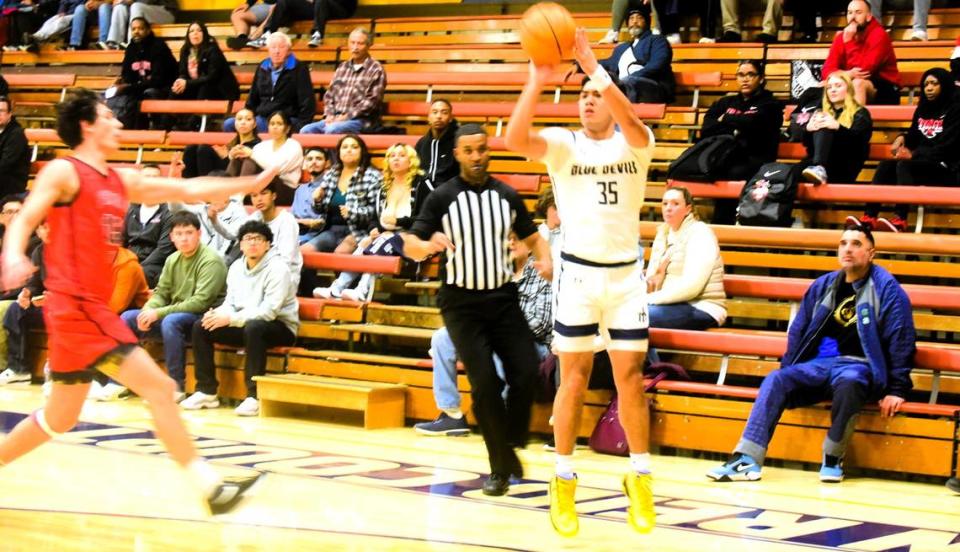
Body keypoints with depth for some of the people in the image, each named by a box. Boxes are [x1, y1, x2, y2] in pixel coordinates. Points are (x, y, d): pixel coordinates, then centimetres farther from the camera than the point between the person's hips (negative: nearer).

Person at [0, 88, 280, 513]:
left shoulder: (121, 182, 16)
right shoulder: (64, 171, -5)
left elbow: (187, 190, 18)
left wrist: (253, 183, 15)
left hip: (91, 306, 9)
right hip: (75, 304, -9)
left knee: (61, 416, 16)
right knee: (158, 388, -12)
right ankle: (209, 486, -11)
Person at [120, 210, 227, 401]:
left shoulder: (211, 261, -14)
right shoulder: (173, 260, 9)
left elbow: (200, 302, -21)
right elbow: (161, 293, 11)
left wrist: (159, 313, -22)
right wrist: (148, 311, -14)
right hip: (176, 313, 8)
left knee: (171, 321, -36)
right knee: (127, 318, -1)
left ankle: (177, 385, -28)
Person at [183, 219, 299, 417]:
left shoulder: (277, 268, -17)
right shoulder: (236, 267, 6)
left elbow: (268, 312, -25)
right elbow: (230, 303, 8)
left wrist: (231, 319, -28)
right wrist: (218, 314, -17)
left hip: (280, 327, -7)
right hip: (244, 324, 7)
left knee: (253, 327, -39)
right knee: (201, 327, -7)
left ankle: (254, 396, -36)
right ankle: (207, 392, -4)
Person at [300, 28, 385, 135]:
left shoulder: (376, 69, 0)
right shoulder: (342, 67, 18)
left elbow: (372, 101, -9)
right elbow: (329, 95, 19)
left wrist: (346, 116, -14)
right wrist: (330, 115, -1)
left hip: (361, 120, -6)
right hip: (336, 119, 6)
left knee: (332, 130, -35)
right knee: (306, 130, -19)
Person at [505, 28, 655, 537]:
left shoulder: (635, 144, -1)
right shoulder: (562, 145, 0)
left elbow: (631, 123, -25)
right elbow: (514, 138, -19)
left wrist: (592, 64, -32)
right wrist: (538, 79, -27)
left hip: (625, 274, 0)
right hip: (578, 272, 0)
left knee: (629, 376, 3)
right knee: (574, 377, 3)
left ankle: (640, 477, 15)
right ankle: (563, 481, 10)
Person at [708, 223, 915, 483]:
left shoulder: (885, 287, -2)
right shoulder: (824, 285, 15)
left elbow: (900, 339, -5)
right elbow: (798, 330, 22)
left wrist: (896, 390, -9)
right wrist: (787, 369, 15)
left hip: (858, 366, -5)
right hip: (819, 364, 5)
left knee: (848, 383, -40)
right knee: (775, 380, -23)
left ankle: (833, 458, -20)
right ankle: (748, 459, -33)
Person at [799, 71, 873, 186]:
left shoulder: (860, 114, 13)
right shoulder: (821, 113, 27)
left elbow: (859, 141, -7)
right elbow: (807, 143, 14)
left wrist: (838, 127, -25)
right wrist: (808, 129, -11)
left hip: (845, 168, -4)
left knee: (824, 128, -29)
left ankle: (819, 169, -56)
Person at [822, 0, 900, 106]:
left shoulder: (879, 35, -14)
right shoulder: (841, 37, 4)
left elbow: (864, 69, -23)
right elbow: (828, 70, -4)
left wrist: (848, 42, -22)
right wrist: (849, 74, -25)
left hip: (885, 90, -5)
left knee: (858, 83, -34)